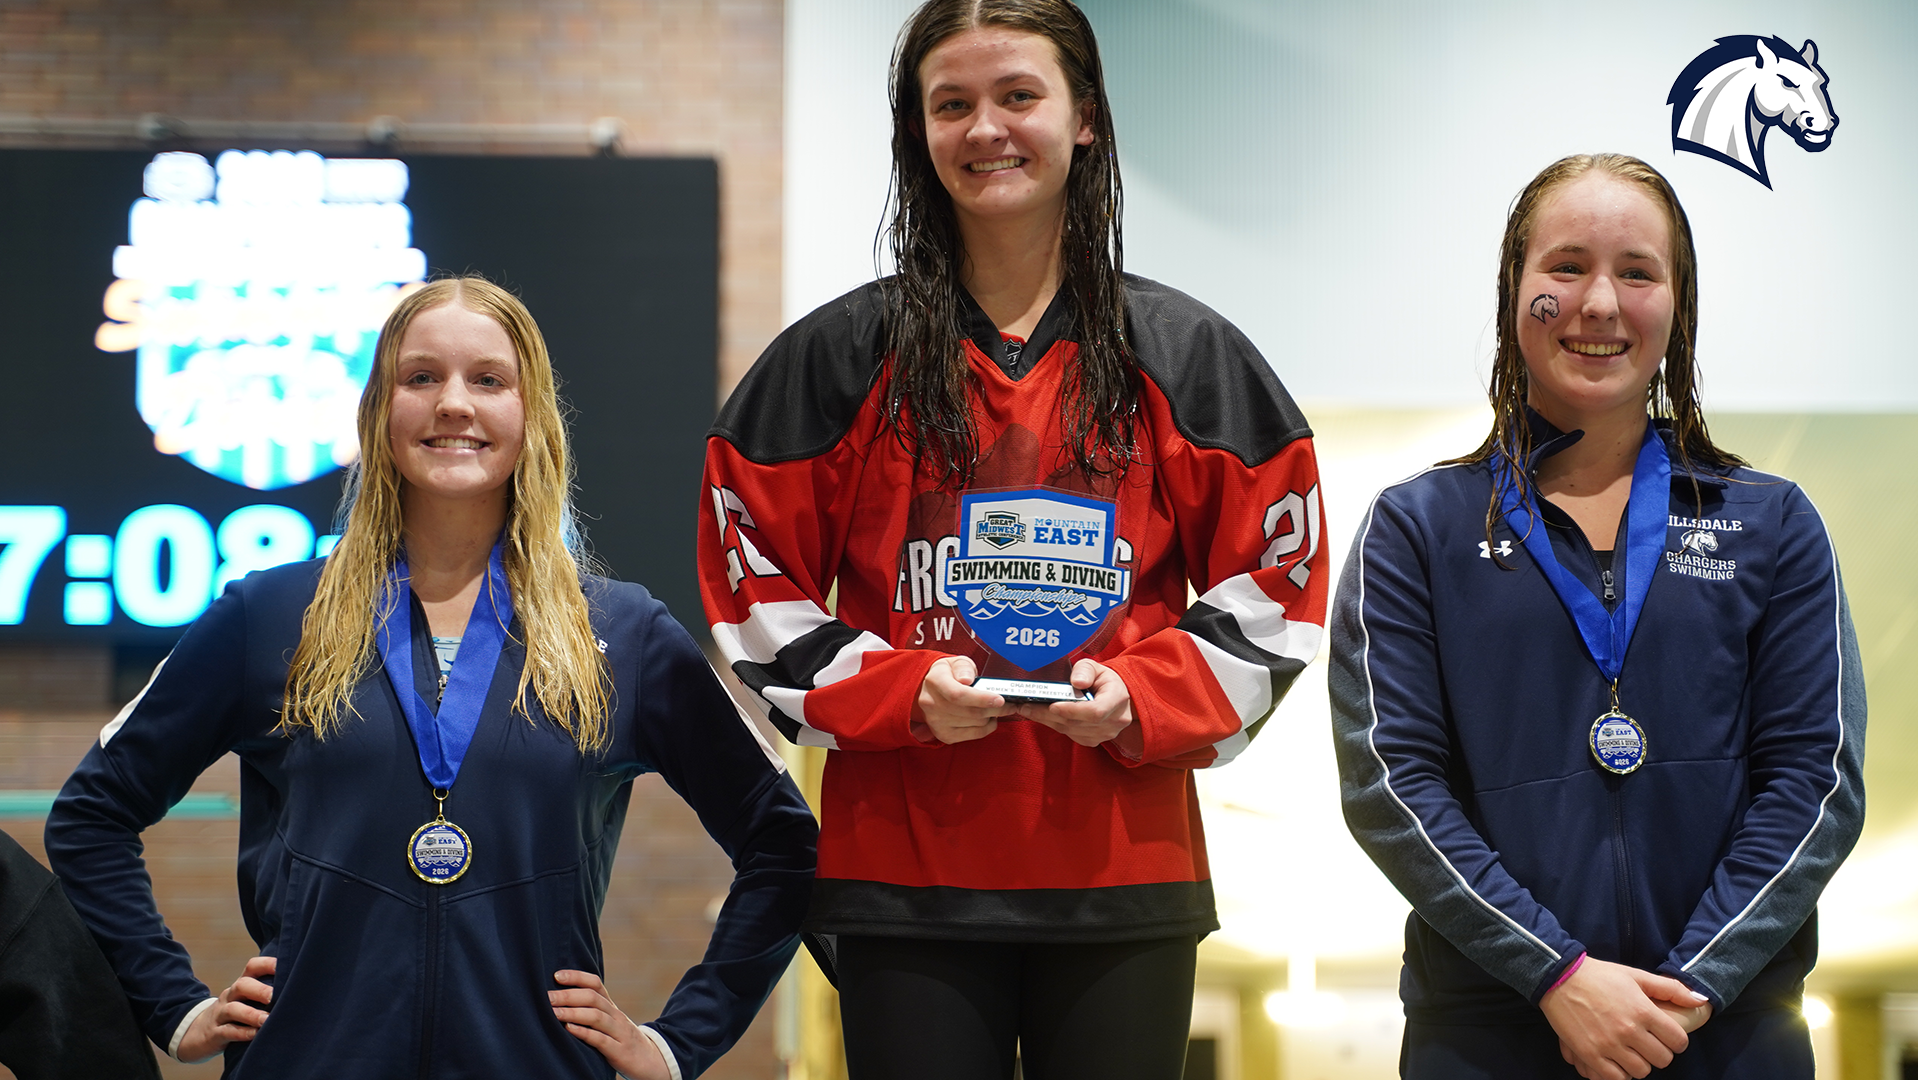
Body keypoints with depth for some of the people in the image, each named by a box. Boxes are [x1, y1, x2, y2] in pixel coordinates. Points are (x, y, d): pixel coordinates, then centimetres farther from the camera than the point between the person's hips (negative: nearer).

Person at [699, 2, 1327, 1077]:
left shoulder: (1187, 356, 7)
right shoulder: (841, 356, 5)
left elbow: (1274, 582, 8)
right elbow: (756, 585, 6)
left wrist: (1145, 699, -8)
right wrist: (898, 692, -9)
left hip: (1124, 866, 1)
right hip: (901, 868, 0)